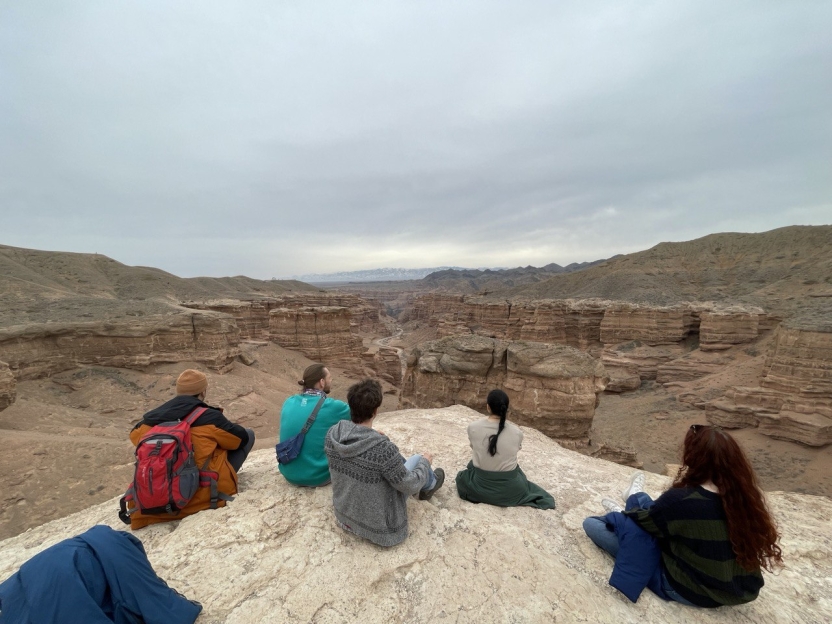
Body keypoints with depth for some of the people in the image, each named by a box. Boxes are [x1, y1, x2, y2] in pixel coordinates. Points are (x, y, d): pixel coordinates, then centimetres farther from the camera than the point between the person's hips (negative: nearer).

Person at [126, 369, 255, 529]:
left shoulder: (153, 417, -3)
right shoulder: (208, 417, -17)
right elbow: (242, 438, -5)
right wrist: (220, 433, 15)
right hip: (205, 491, -6)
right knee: (248, 434, 2)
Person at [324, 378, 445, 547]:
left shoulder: (332, 434, -18)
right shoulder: (383, 448, -35)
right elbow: (409, 486, -20)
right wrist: (425, 462, -2)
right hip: (377, 525, -5)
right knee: (417, 459, 11)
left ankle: (426, 484, 51)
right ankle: (430, 485, 45)